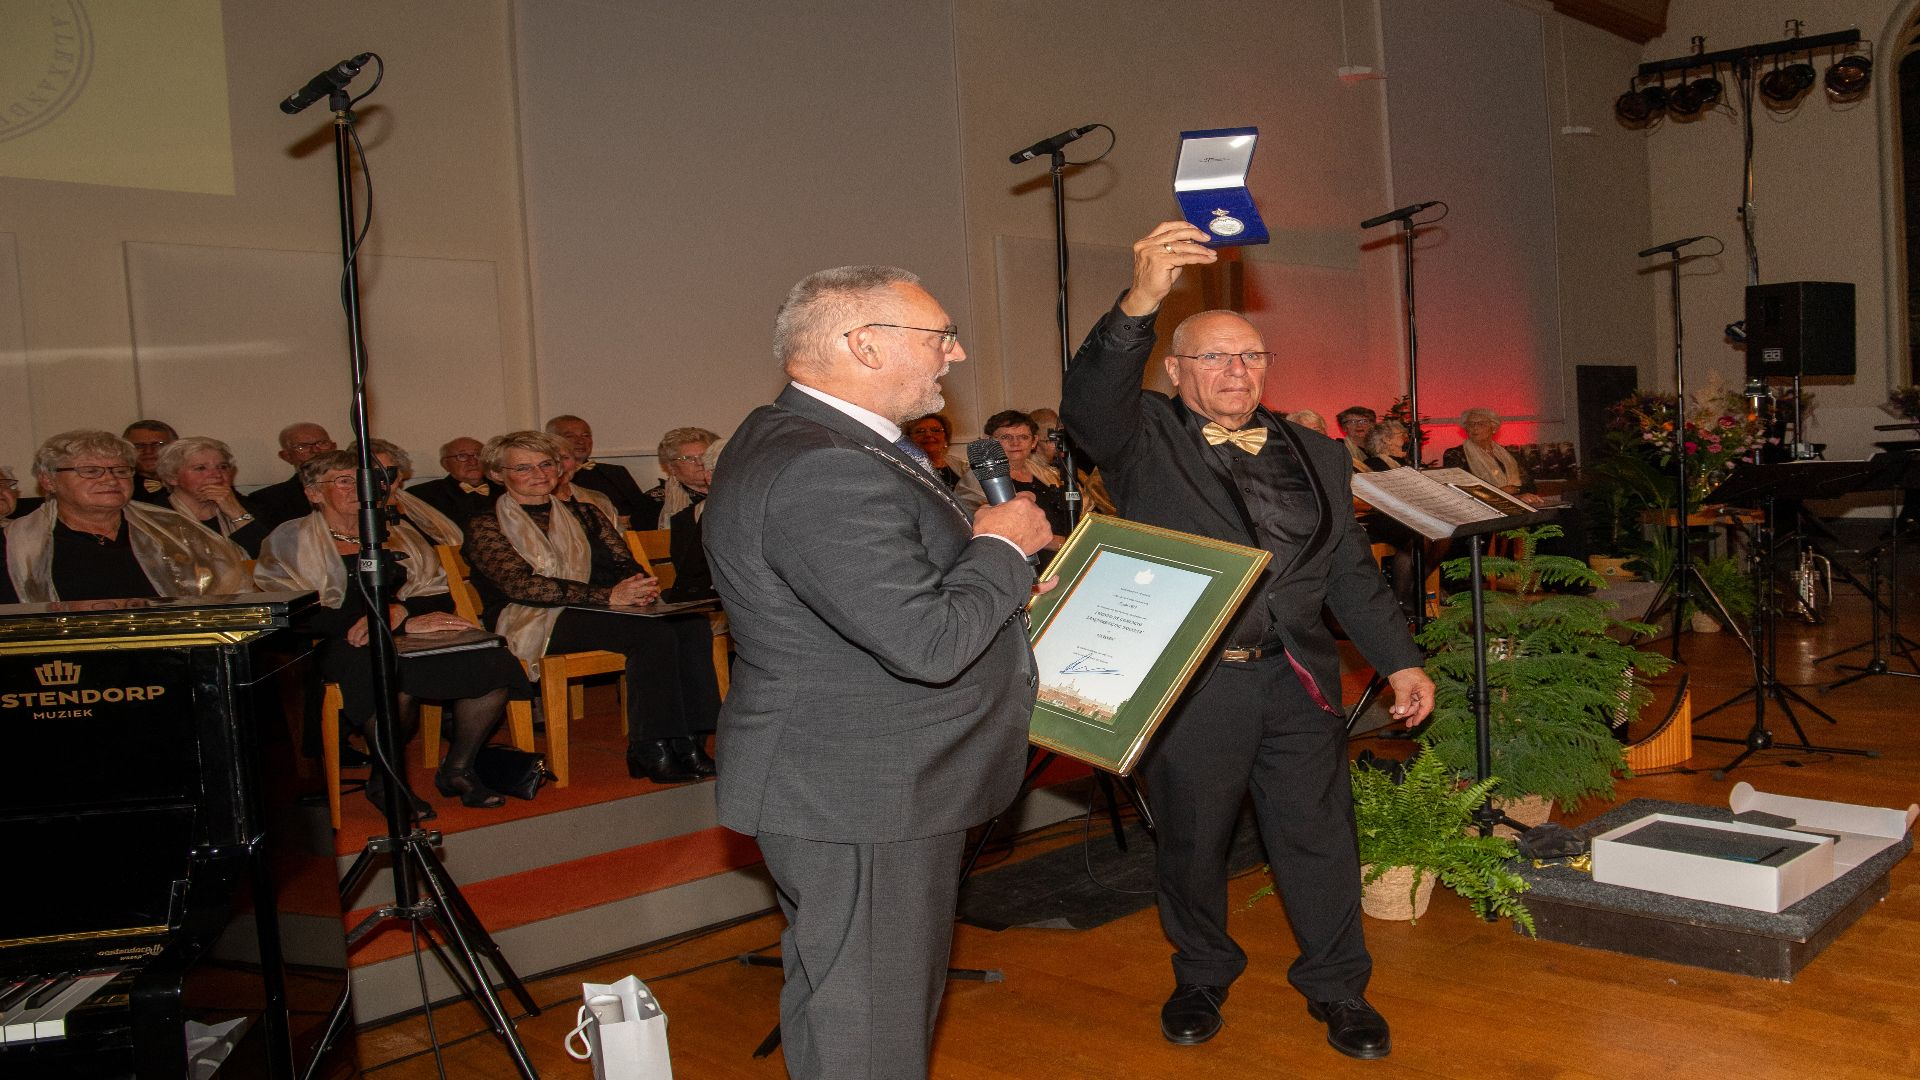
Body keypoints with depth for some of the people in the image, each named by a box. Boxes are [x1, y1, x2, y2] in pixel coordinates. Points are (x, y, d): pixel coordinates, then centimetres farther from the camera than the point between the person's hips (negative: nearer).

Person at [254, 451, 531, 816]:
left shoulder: (398, 532, 21)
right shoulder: (291, 541, 6)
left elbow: (440, 598, 11)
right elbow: (311, 616, -9)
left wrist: (398, 612, -14)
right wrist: (405, 625, -16)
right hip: (338, 645, -4)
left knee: (492, 662, -24)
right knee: (394, 679, -39)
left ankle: (457, 770, -5)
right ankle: (386, 781, -13)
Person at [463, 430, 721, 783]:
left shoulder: (582, 516, 21)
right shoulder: (486, 525, 3)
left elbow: (624, 562, 11)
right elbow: (521, 584, -13)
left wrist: (639, 584, -17)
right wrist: (607, 595, -24)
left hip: (595, 611, 6)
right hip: (530, 622, -5)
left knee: (691, 624, -24)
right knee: (652, 633, -32)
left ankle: (687, 744, -27)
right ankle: (650, 752, -28)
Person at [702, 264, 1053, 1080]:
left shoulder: (802, 441, 10)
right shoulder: (822, 473, -26)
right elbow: (928, 644, -29)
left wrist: (998, 589, 12)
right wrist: (1002, 547, -13)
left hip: (866, 782, 11)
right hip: (856, 798, -11)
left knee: (894, 1005, 23)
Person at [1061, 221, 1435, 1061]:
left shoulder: (1314, 455, 14)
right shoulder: (1145, 442, 0)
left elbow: (1351, 571, 16)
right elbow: (1087, 400, -22)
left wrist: (1399, 660, 7)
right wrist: (1141, 299, -37)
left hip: (1297, 679, 3)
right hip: (1189, 685, -3)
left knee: (1318, 837, 9)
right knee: (1191, 842, 10)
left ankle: (1336, 988, 28)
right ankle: (1201, 979, 33)